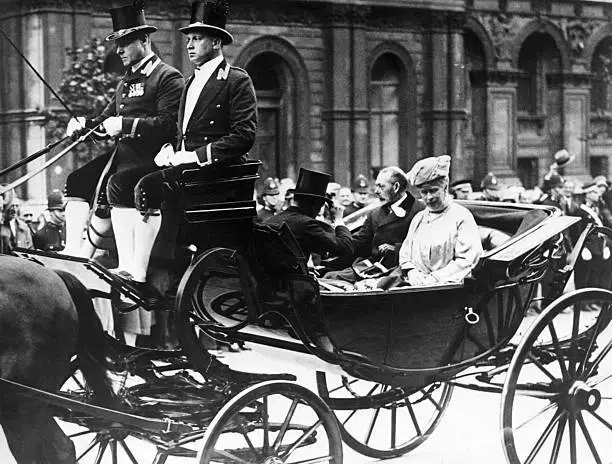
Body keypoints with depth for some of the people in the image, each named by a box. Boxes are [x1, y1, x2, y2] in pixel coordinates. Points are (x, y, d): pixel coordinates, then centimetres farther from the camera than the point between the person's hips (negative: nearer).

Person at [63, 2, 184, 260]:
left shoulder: (168, 77, -6)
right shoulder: (126, 81, 23)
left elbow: (170, 124, -19)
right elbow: (108, 117, 24)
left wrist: (126, 124, -25)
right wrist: (83, 125, 2)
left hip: (151, 159, -9)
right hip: (122, 153, 9)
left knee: (116, 186, -32)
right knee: (77, 181, -1)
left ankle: (85, 254, -22)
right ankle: (72, 251, -1)